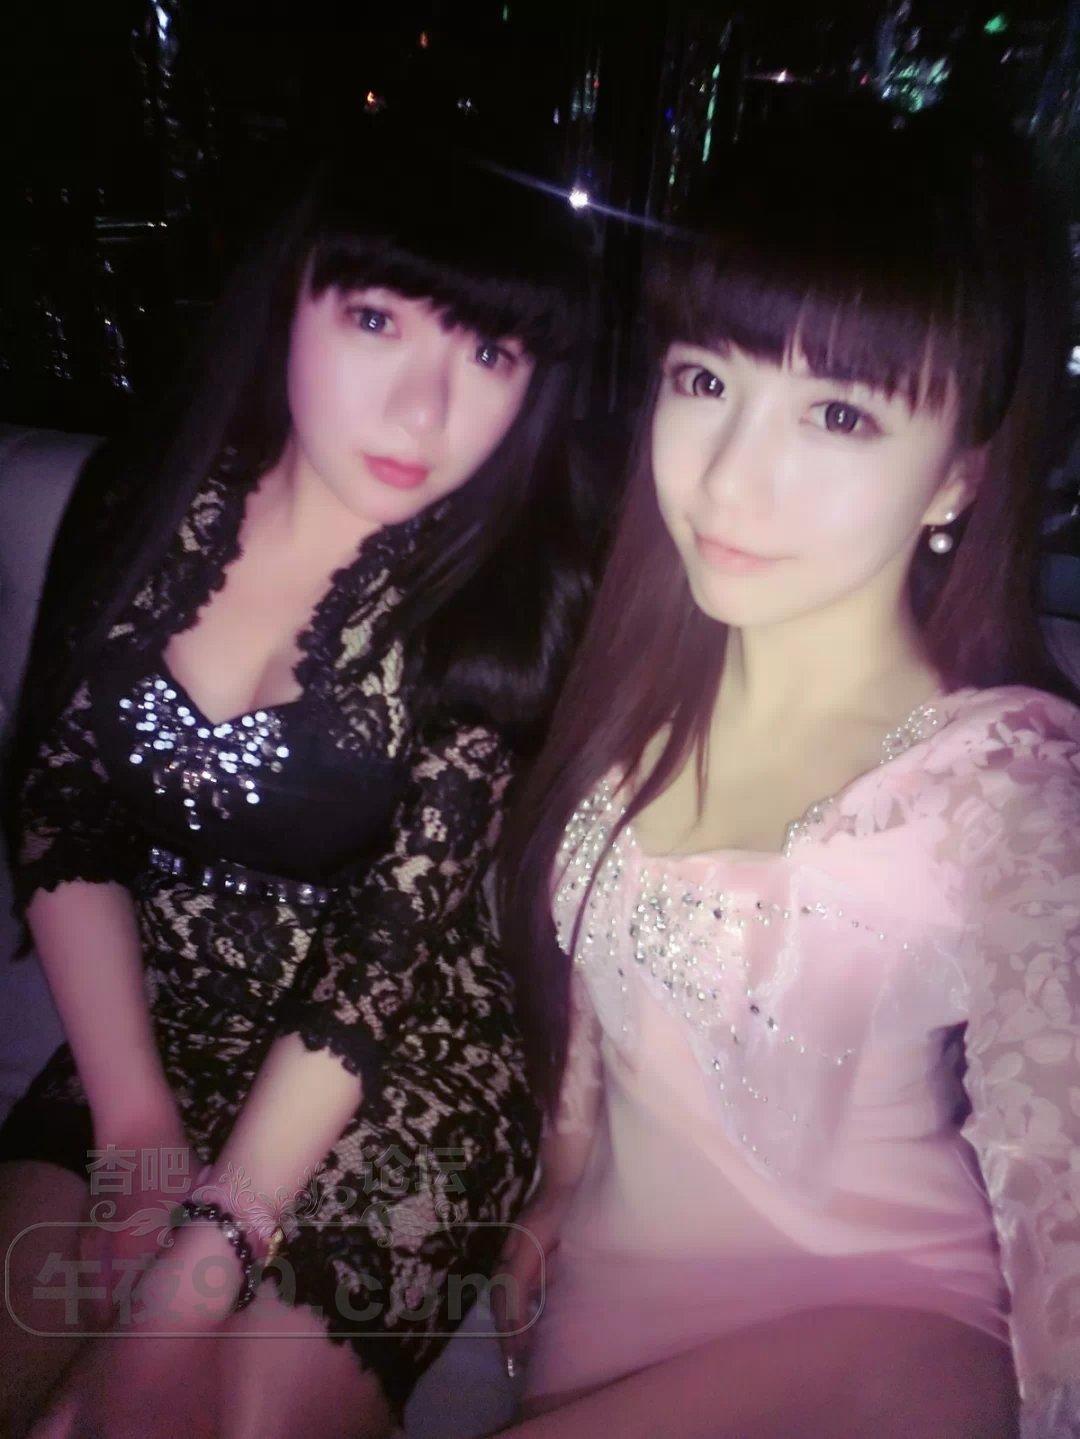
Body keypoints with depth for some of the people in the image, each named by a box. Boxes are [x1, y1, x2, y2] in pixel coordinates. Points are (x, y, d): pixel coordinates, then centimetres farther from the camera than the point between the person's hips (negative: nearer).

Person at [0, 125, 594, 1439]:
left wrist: (205, 1257, -18)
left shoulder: (512, 602, -14)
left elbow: (390, 943, -17)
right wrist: (138, 1121, -8)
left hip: (385, 1105, -3)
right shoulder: (136, 516, -2)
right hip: (141, 1048, 4)